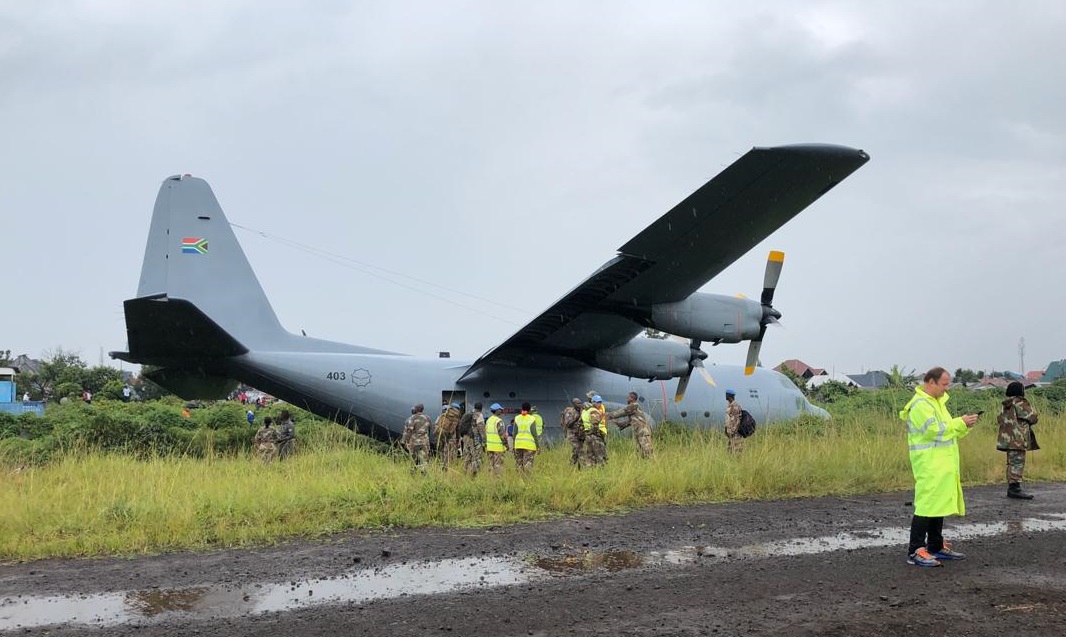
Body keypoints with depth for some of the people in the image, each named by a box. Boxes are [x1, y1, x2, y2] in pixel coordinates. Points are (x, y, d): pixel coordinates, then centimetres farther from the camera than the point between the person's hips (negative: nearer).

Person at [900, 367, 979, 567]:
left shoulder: (937, 401, 19)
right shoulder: (921, 404, -14)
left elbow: (946, 429, 23)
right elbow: (934, 430, -22)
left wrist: (964, 425, 5)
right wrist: (960, 423, -15)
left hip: (941, 464, 10)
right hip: (928, 464, -10)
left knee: (940, 504, 13)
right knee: (927, 505, -12)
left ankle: (936, 547, 22)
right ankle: (915, 551, -12)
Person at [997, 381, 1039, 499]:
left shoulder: (1006, 405, 14)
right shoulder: (1020, 403, -13)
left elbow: (999, 419, 21)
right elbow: (1032, 418, -12)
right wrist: (1032, 411, 9)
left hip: (1007, 439, 9)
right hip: (1018, 439, -9)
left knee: (1012, 463, 13)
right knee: (1018, 463, -9)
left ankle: (1011, 488, 17)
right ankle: (1015, 488, -13)